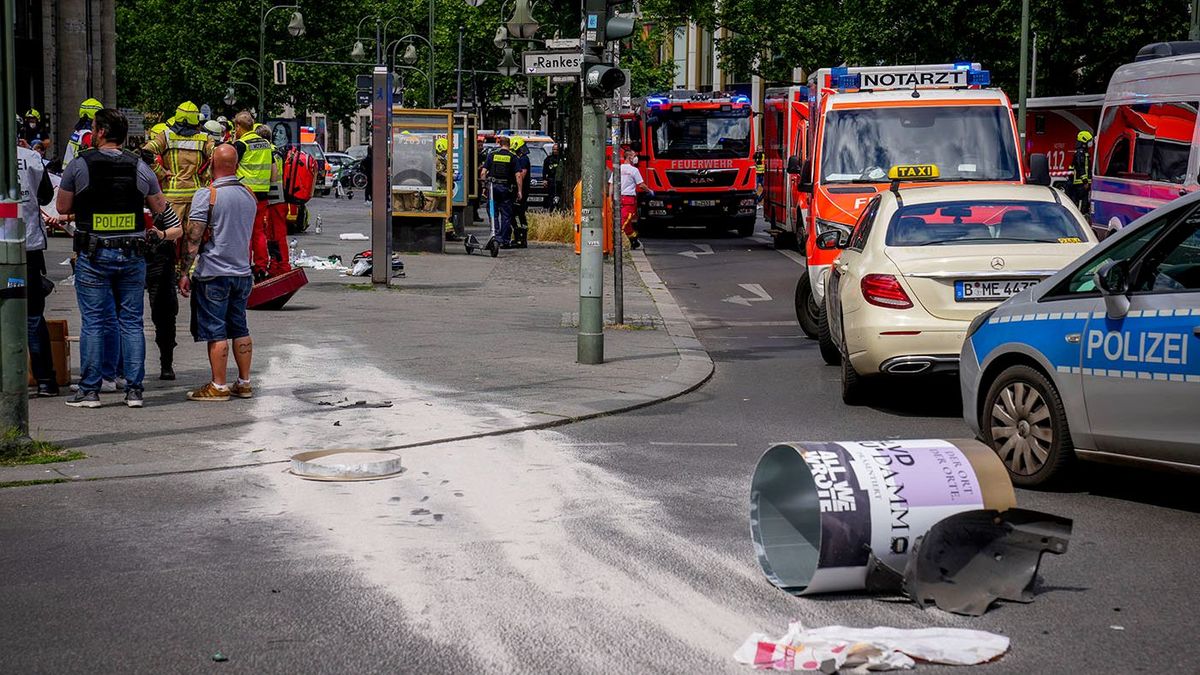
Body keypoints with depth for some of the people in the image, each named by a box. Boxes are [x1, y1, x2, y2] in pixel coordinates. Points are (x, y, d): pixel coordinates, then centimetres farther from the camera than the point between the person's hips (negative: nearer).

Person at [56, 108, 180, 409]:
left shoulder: (80, 165, -6)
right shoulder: (140, 167, 3)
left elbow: (62, 208, 5)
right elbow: (161, 207, 14)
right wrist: (165, 232, 32)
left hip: (93, 256, -3)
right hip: (133, 255, 3)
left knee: (93, 323, 2)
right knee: (132, 322, 7)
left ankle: (90, 390, 4)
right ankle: (134, 390, 8)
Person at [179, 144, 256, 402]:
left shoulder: (206, 195, -12)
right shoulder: (250, 196, 7)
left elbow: (193, 238, -13)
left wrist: (185, 272, -10)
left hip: (213, 274, -6)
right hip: (243, 272, 6)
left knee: (216, 332, -2)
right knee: (240, 329, 12)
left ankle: (218, 386, 0)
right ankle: (244, 383, 16)